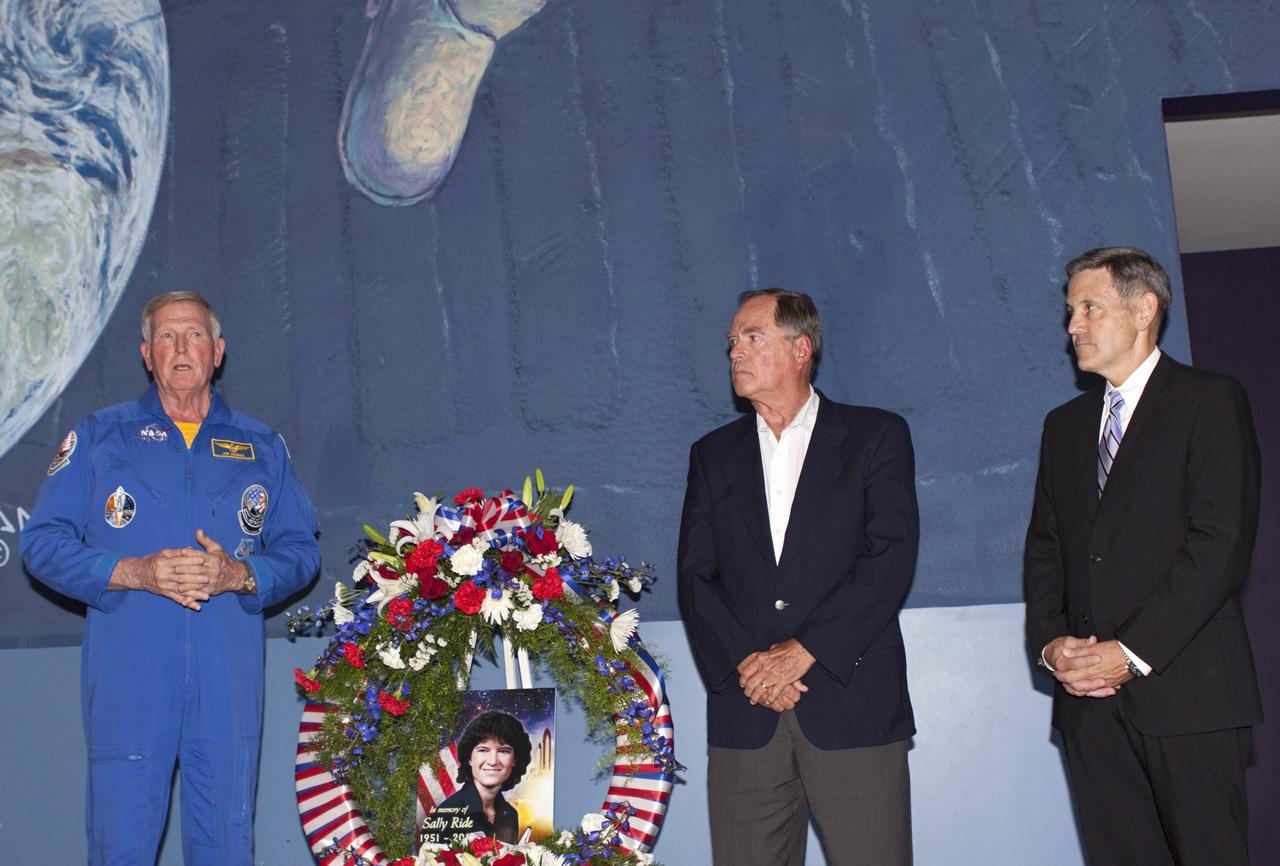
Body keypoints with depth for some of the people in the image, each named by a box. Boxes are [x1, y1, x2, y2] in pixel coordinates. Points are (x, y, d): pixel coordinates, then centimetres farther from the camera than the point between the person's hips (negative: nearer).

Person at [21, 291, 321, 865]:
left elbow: (301, 549, 11)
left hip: (229, 681, 2)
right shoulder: (98, 438, 9)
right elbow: (42, 543, 3)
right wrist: (136, 573, -12)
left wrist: (239, 575, -10)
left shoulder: (261, 448, 13)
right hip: (129, 681, -1)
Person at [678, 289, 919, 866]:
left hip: (853, 704, -2)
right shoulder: (713, 455, 15)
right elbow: (695, 578, 7)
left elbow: (890, 558, -5)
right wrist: (745, 663, -9)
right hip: (744, 713, 3)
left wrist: (804, 650, -13)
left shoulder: (876, 436, 6)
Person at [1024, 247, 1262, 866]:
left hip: (1183, 684, -5)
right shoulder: (1065, 424, 20)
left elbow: (1221, 543, -10)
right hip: (1088, 695, 5)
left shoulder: (1211, 402, 0)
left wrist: (1133, 652, -15)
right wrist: (1050, 643, -2)